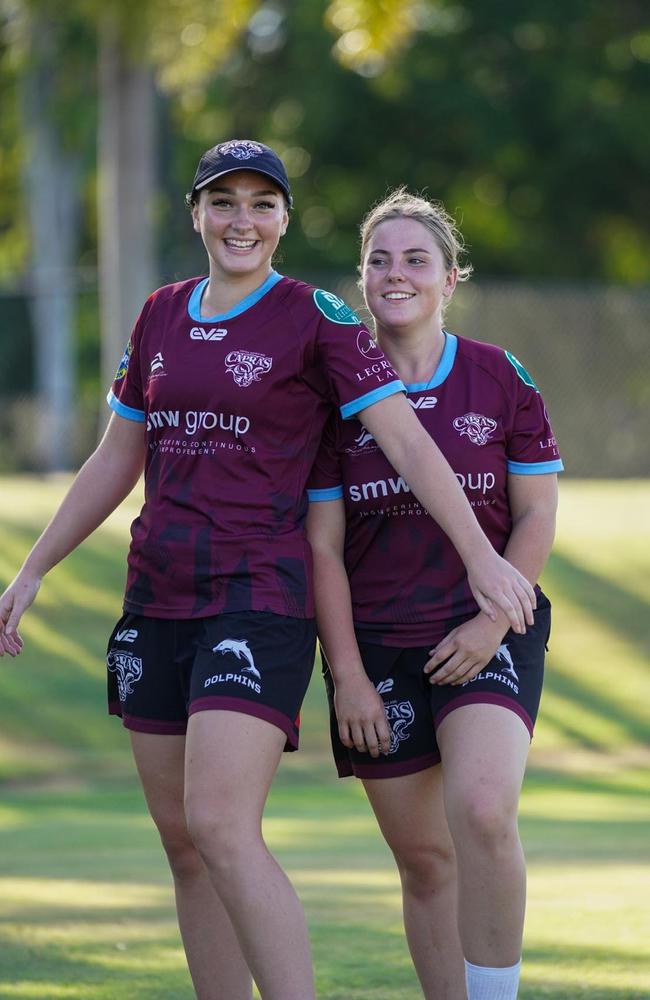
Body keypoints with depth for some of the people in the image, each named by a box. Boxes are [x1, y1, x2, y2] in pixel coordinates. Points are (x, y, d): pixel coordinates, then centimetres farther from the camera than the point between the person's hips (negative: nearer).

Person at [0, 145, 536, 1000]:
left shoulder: (314, 318, -5)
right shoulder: (161, 317, 12)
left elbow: (407, 440, -11)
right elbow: (116, 462, 21)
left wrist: (480, 555, -22)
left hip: (261, 600, -6)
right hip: (158, 601, 6)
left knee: (221, 831, -20)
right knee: (182, 844, 7)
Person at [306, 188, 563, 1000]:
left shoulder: (501, 380, 1)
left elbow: (537, 516, 2)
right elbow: (322, 545, 2)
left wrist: (492, 621, -11)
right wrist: (347, 674, -5)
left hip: (485, 636, -2)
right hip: (377, 647, 2)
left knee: (482, 811, -25)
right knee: (424, 861, 5)